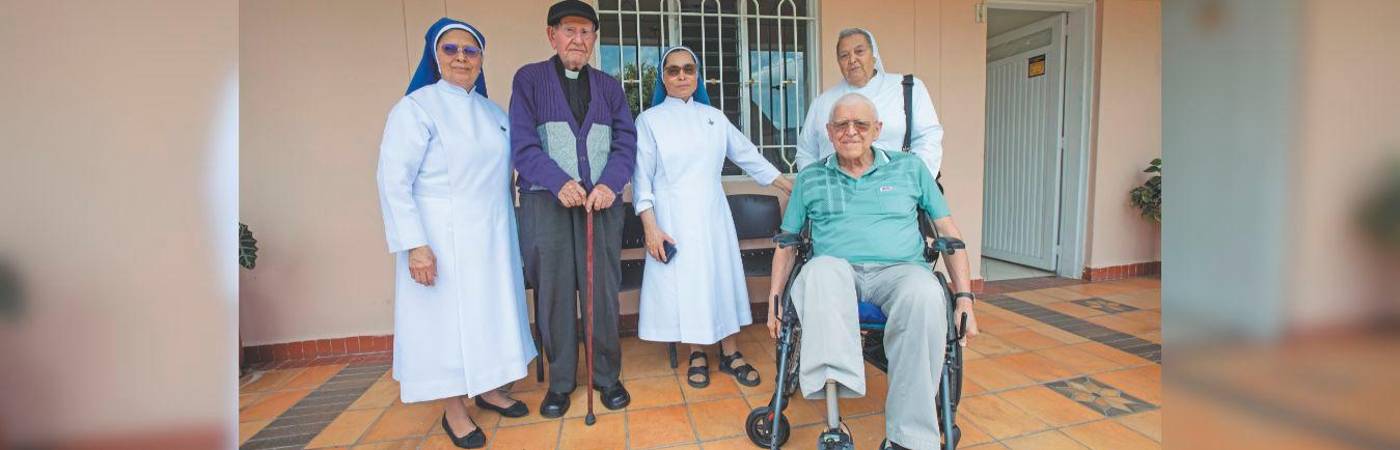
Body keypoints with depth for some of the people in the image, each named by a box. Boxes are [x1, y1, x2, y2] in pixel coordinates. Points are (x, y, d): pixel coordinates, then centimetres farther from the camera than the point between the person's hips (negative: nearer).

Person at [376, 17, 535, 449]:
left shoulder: (494, 113, 10)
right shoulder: (416, 106, -8)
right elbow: (393, 180, -13)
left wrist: (507, 230, 12)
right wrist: (414, 244, -19)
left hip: (492, 236, 6)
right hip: (443, 237, -5)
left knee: (491, 311, 13)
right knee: (447, 316, 4)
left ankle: (488, 389, 31)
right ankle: (454, 409, 20)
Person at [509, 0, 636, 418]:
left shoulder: (609, 86, 14)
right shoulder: (529, 78, 6)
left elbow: (626, 142, 4)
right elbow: (522, 143, -4)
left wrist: (610, 184, -14)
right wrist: (559, 183, -18)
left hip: (601, 200, 2)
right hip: (546, 200, -1)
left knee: (603, 290, 3)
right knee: (554, 293, 4)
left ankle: (607, 375, 18)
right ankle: (560, 381, 18)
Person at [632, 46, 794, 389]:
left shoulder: (714, 117, 10)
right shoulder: (649, 120, 1)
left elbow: (749, 157, 13)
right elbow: (642, 177, -3)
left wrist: (792, 189, 11)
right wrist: (651, 228, -11)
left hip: (712, 213, 3)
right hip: (673, 216, -2)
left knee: (722, 276, 4)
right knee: (684, 282, 2)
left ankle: (730, 354, 17)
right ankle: (697, 355, 19)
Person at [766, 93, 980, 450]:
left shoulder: (910, 168, 15)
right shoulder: (810, 179, 16)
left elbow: (949, 231, 14)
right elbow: (787, 243, 18)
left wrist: (965, 298, 5)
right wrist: (774, 298, 8)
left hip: (899, 269, 0)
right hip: (837, 268, 0)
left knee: (925, 294, -35)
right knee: (821, 268, -36)